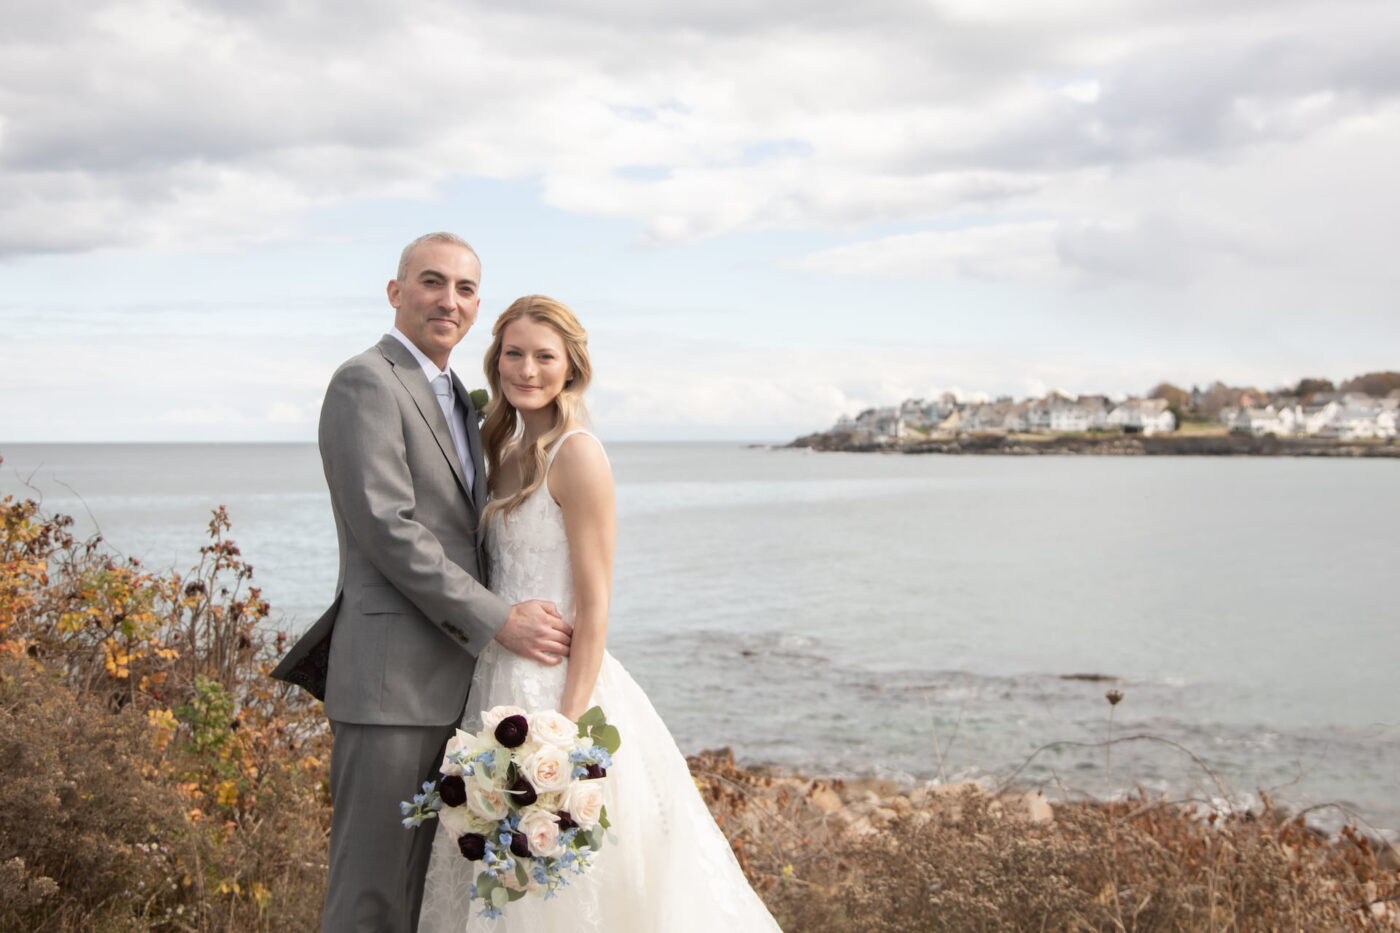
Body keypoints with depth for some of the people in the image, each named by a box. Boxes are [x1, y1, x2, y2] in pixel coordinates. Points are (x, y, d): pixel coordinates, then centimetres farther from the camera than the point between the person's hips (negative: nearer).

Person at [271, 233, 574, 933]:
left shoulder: (455, 397, 20)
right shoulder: (367, 383, -9)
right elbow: (388, 530, -17)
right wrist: (498, 621, -17)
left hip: (453, 680, 9)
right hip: (392, 680, -9)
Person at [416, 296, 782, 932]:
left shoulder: (576, 453, -12)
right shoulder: (508, 451, 12)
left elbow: (594, 604, -16)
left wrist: (568, 725, -20)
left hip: (555, 682, -8)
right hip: (501, 683, 8)